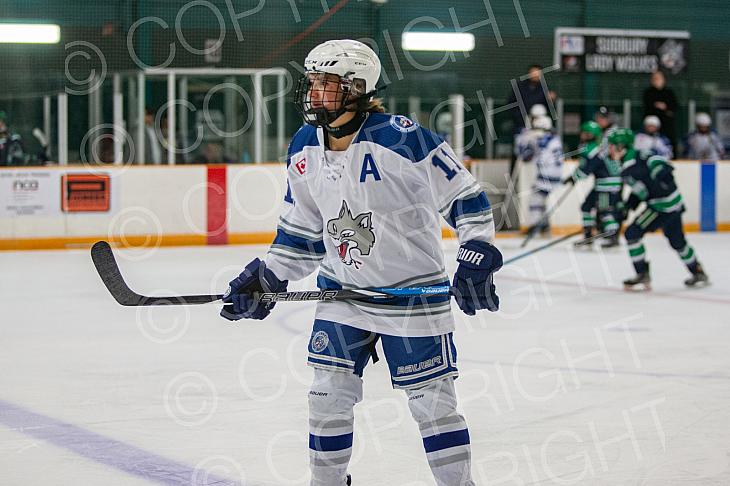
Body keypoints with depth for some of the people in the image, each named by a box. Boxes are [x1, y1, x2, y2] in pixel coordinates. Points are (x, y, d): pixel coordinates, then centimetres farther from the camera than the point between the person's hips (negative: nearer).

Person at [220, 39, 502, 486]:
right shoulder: (305, 149, 0)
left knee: (432, 402, 0)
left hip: (414, 290, -6)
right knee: (328, 395, 5)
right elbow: (301, 231, 11)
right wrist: (265, 279, 4)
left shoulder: (401, 139, -21)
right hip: (342, 291, 6)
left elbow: (467, 197, -14)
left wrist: (476, 261, -19)